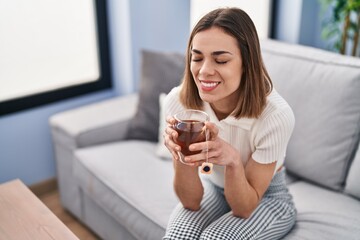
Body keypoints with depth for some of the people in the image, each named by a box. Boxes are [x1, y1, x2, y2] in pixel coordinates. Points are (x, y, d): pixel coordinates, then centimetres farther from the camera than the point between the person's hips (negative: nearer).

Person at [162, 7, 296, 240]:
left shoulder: (276, 115, -32)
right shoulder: (178, 101, -24)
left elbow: (245, 207, -21)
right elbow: (191, 201, -18)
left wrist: (232, 161, -41)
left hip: (267, 198, -1)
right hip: (212, 187, 2)